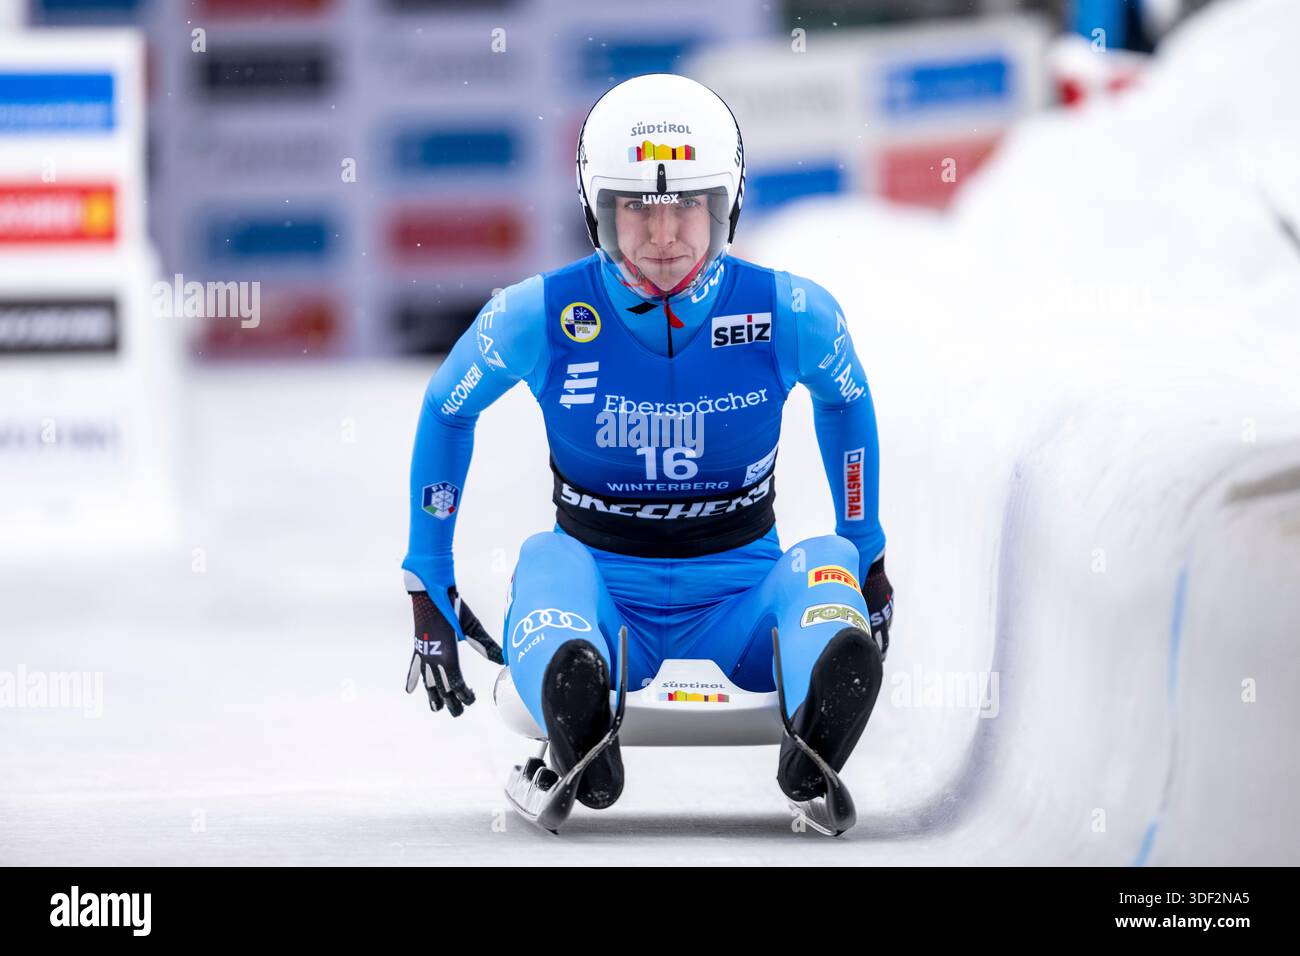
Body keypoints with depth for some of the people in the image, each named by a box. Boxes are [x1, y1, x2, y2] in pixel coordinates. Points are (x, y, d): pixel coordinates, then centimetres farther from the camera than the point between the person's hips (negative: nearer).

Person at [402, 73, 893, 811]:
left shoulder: (790, 316, -3)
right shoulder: (541, 318, -5)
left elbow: (845, 400, 20)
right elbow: (447, 413, 13)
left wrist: (866, 555, 23)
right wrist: (429, 580, 13)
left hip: (736, 603, 1)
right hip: (604, 599, -1)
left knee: (826, 563, -32)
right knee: (549, 561, -35)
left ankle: (815, 746, -62)